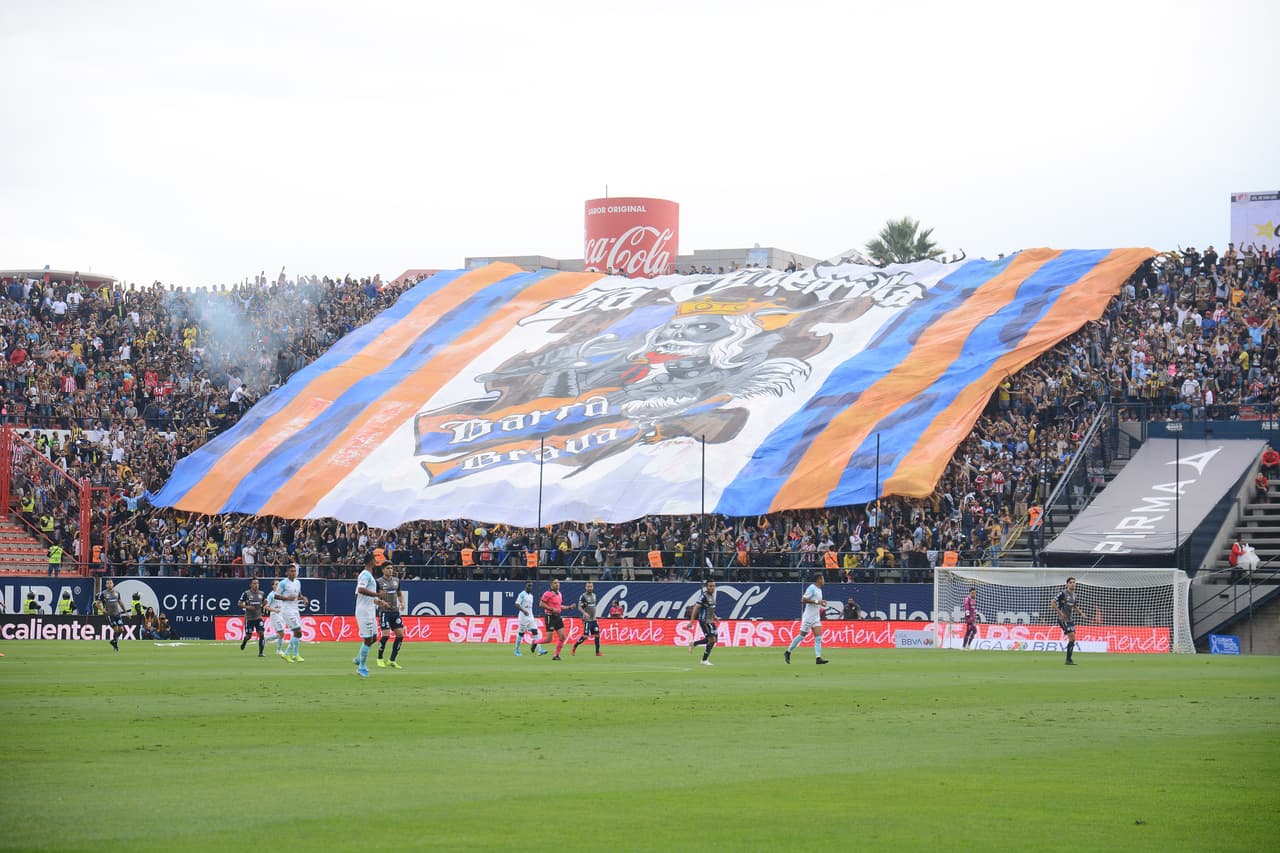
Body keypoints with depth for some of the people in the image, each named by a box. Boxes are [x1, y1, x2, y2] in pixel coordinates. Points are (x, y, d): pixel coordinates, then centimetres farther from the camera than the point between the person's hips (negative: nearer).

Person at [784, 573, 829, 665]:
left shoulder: (819, 589, 14)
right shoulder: (811, 588, -14)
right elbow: (803, 600, -21)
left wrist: (821, 603, 9)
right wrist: (816, 602, -22)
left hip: (816, 617, 8)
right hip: (808, 617, -8)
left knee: (818, 638, -4)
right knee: (802, 635, -1)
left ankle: (818, 658, -11)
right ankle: (788, 652, 13)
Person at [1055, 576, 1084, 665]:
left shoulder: (1074, 595, 14)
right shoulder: (1063, 593, -10)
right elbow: (1053, 602, -11)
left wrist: (1081, 612, 11)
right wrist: (1060, 613, -18)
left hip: (1070, 619, 8)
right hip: (1063, 619, -8)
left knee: (1072, 639, 4)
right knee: (1072, 637, -15)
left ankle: (1069, 659, 11)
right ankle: (1068, 660, -10)